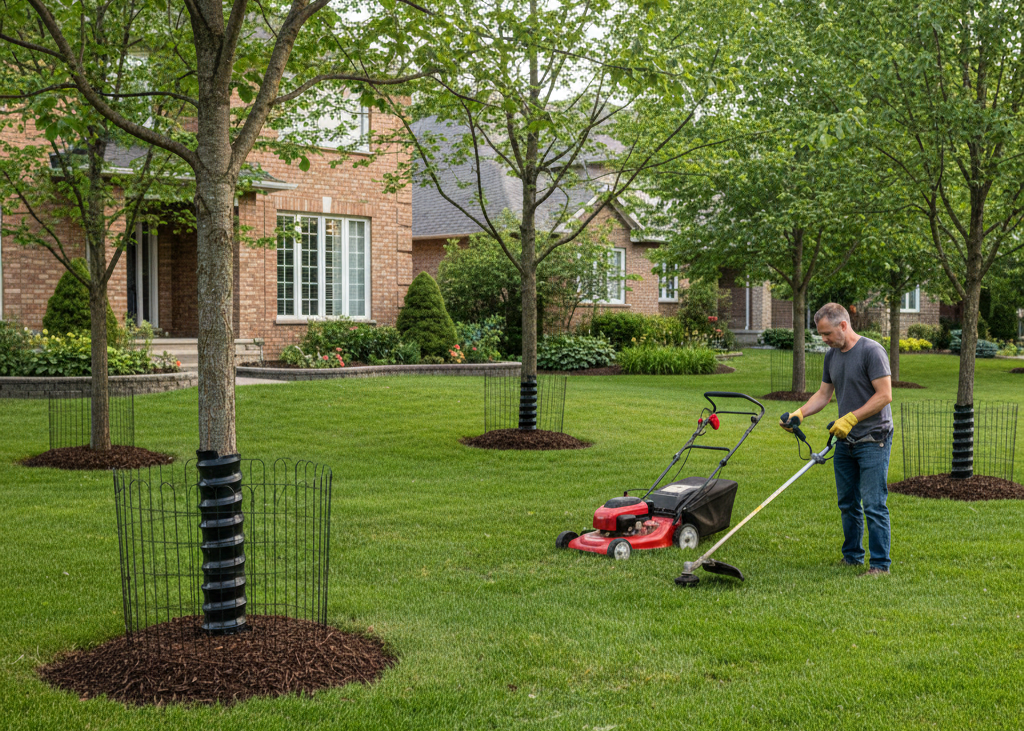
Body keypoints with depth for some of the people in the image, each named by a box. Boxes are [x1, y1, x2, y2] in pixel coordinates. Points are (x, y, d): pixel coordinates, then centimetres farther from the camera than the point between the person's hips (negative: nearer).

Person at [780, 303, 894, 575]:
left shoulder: (871, 351, -14)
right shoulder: (832, 355, 11)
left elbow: (884, 395, -18)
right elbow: (823, 394, 17)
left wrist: (850, 418, -19)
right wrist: (799, 414, 1)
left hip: (873, 440, -8)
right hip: (845, 441, 8)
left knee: (873, 504, -8)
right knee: (847, 503, 13)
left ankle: (880, 563, -1)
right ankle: (852, 556, 25)